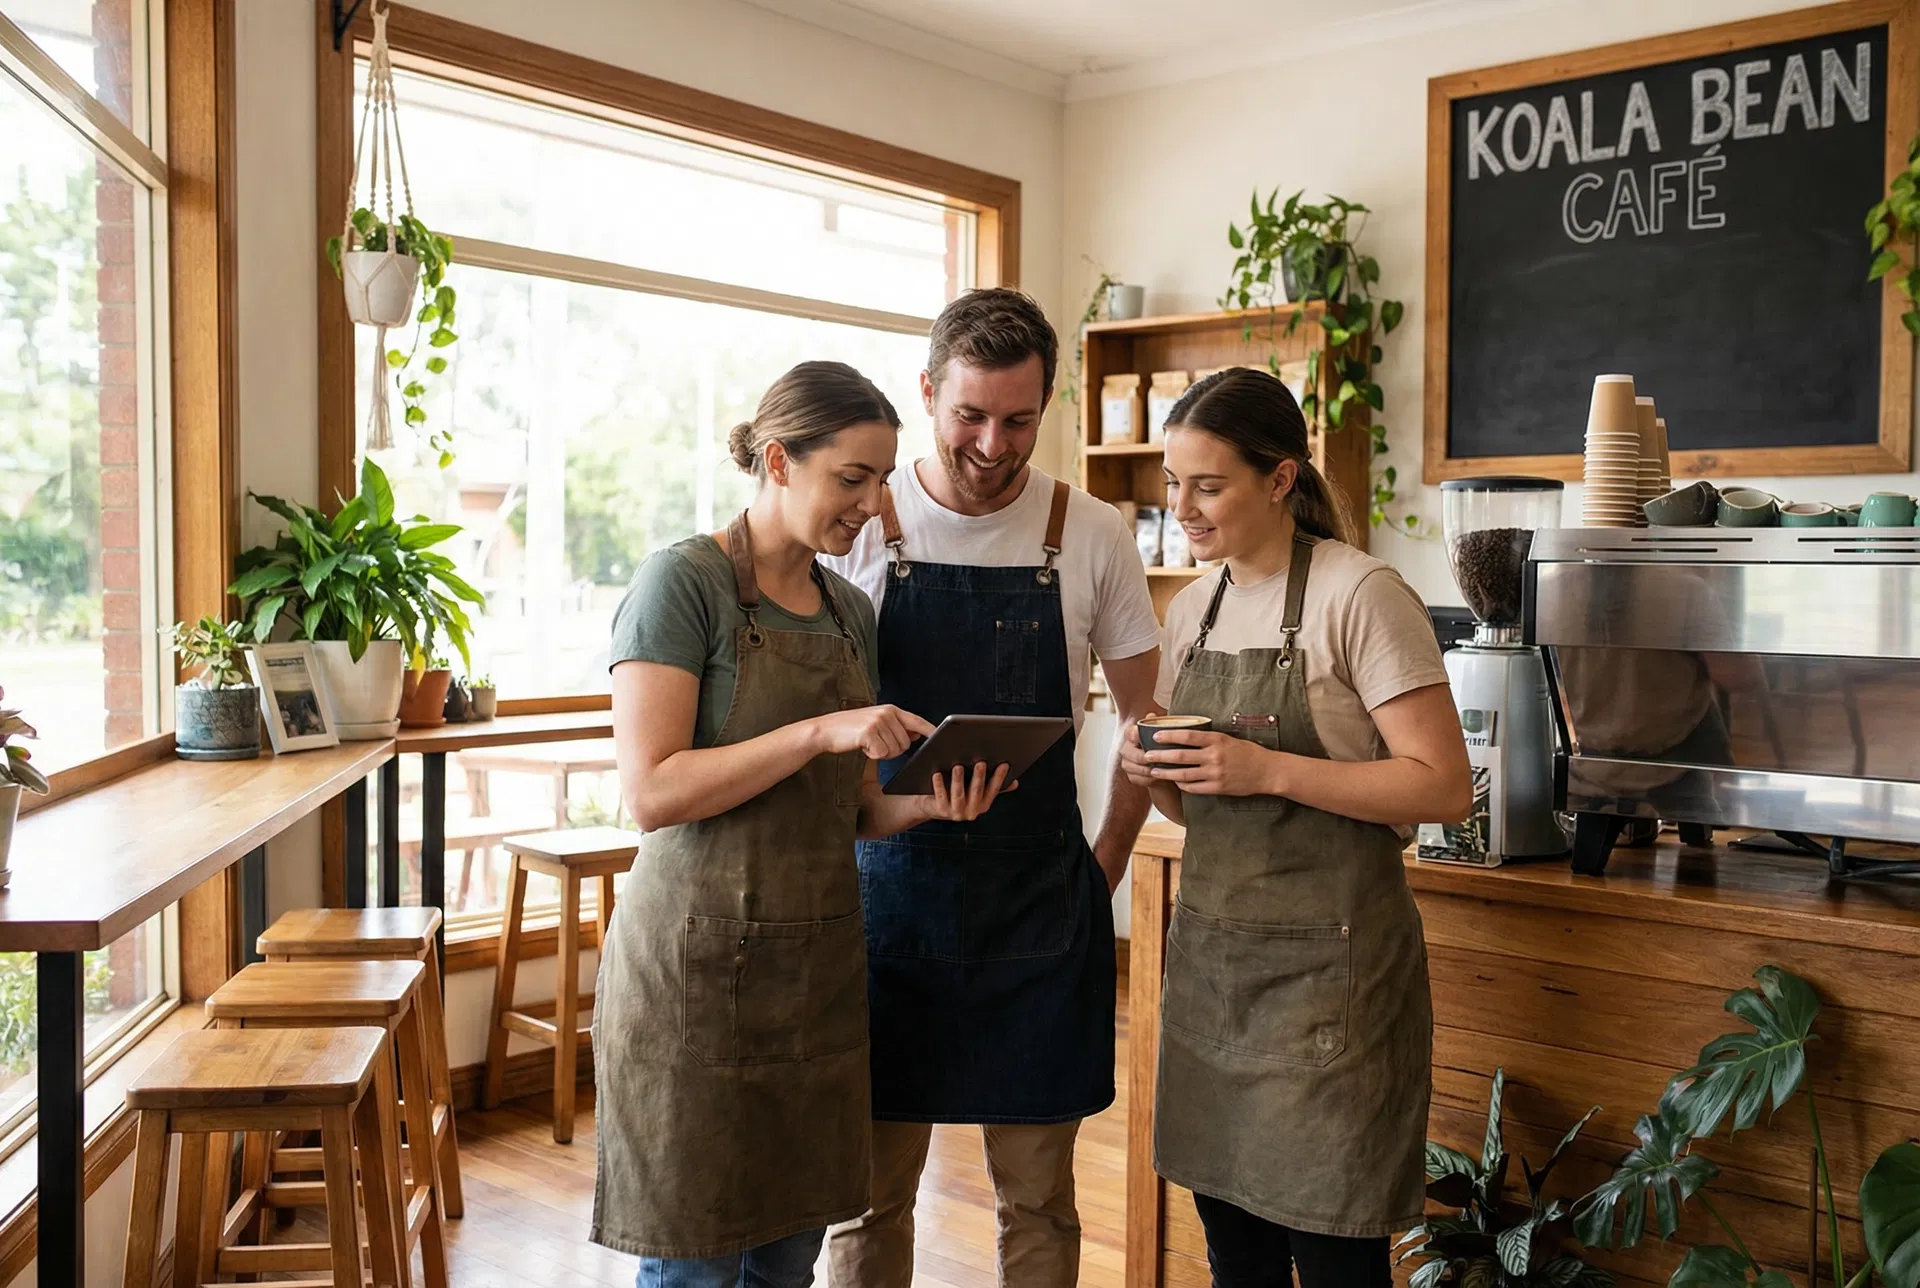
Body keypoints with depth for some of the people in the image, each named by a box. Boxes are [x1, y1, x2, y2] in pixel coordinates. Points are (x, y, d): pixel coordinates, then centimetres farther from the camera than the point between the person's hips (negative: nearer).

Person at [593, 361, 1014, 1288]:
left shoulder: (850, 611, 11)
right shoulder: (684, 580, -10)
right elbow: (651, 792, -18)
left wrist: (929, 803, -5)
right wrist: (821, 731, -23)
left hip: (819, 961, 6)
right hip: (700, 963, -6)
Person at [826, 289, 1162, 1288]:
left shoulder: (1093, 537, 0)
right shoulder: (859, 529, -3)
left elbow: (1145, 714, 9)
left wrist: (1106, 862, 5)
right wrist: (879, 809, -7)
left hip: (1041, 907, 1)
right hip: (888, 895, 0)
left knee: (1036, 1196, 11)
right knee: (870, 1187, 9)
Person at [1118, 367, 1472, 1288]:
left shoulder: (1359, 595, -11)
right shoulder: (1190, 610, 10)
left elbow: (1444, 787, -15)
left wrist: (1268, 769, -21)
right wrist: (1152, 771, -4)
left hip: (1326, 960, -6)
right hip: (1210, 947, 6)